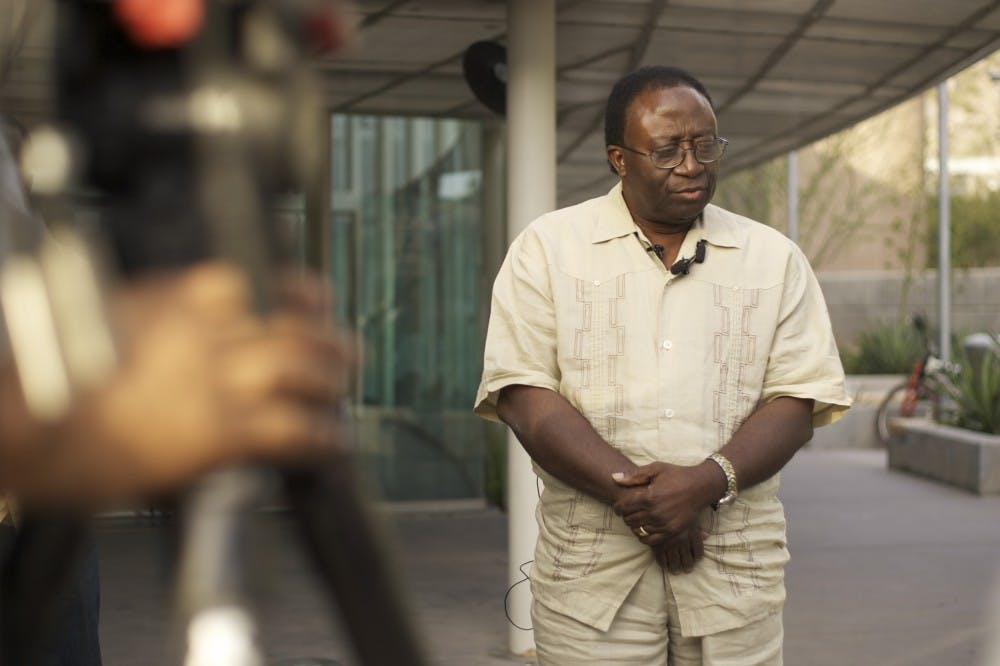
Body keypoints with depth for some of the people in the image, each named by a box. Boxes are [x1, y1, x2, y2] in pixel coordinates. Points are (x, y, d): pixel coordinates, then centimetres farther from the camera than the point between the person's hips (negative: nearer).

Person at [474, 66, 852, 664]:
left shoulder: (775, 257, 7)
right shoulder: (548, 246, 2)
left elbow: (799, 398, 1)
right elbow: (524, 395, -6)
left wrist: (707, 481, -17)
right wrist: (634, 492, -17)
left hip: (736, 563, 2)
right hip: (592, 566, -1)